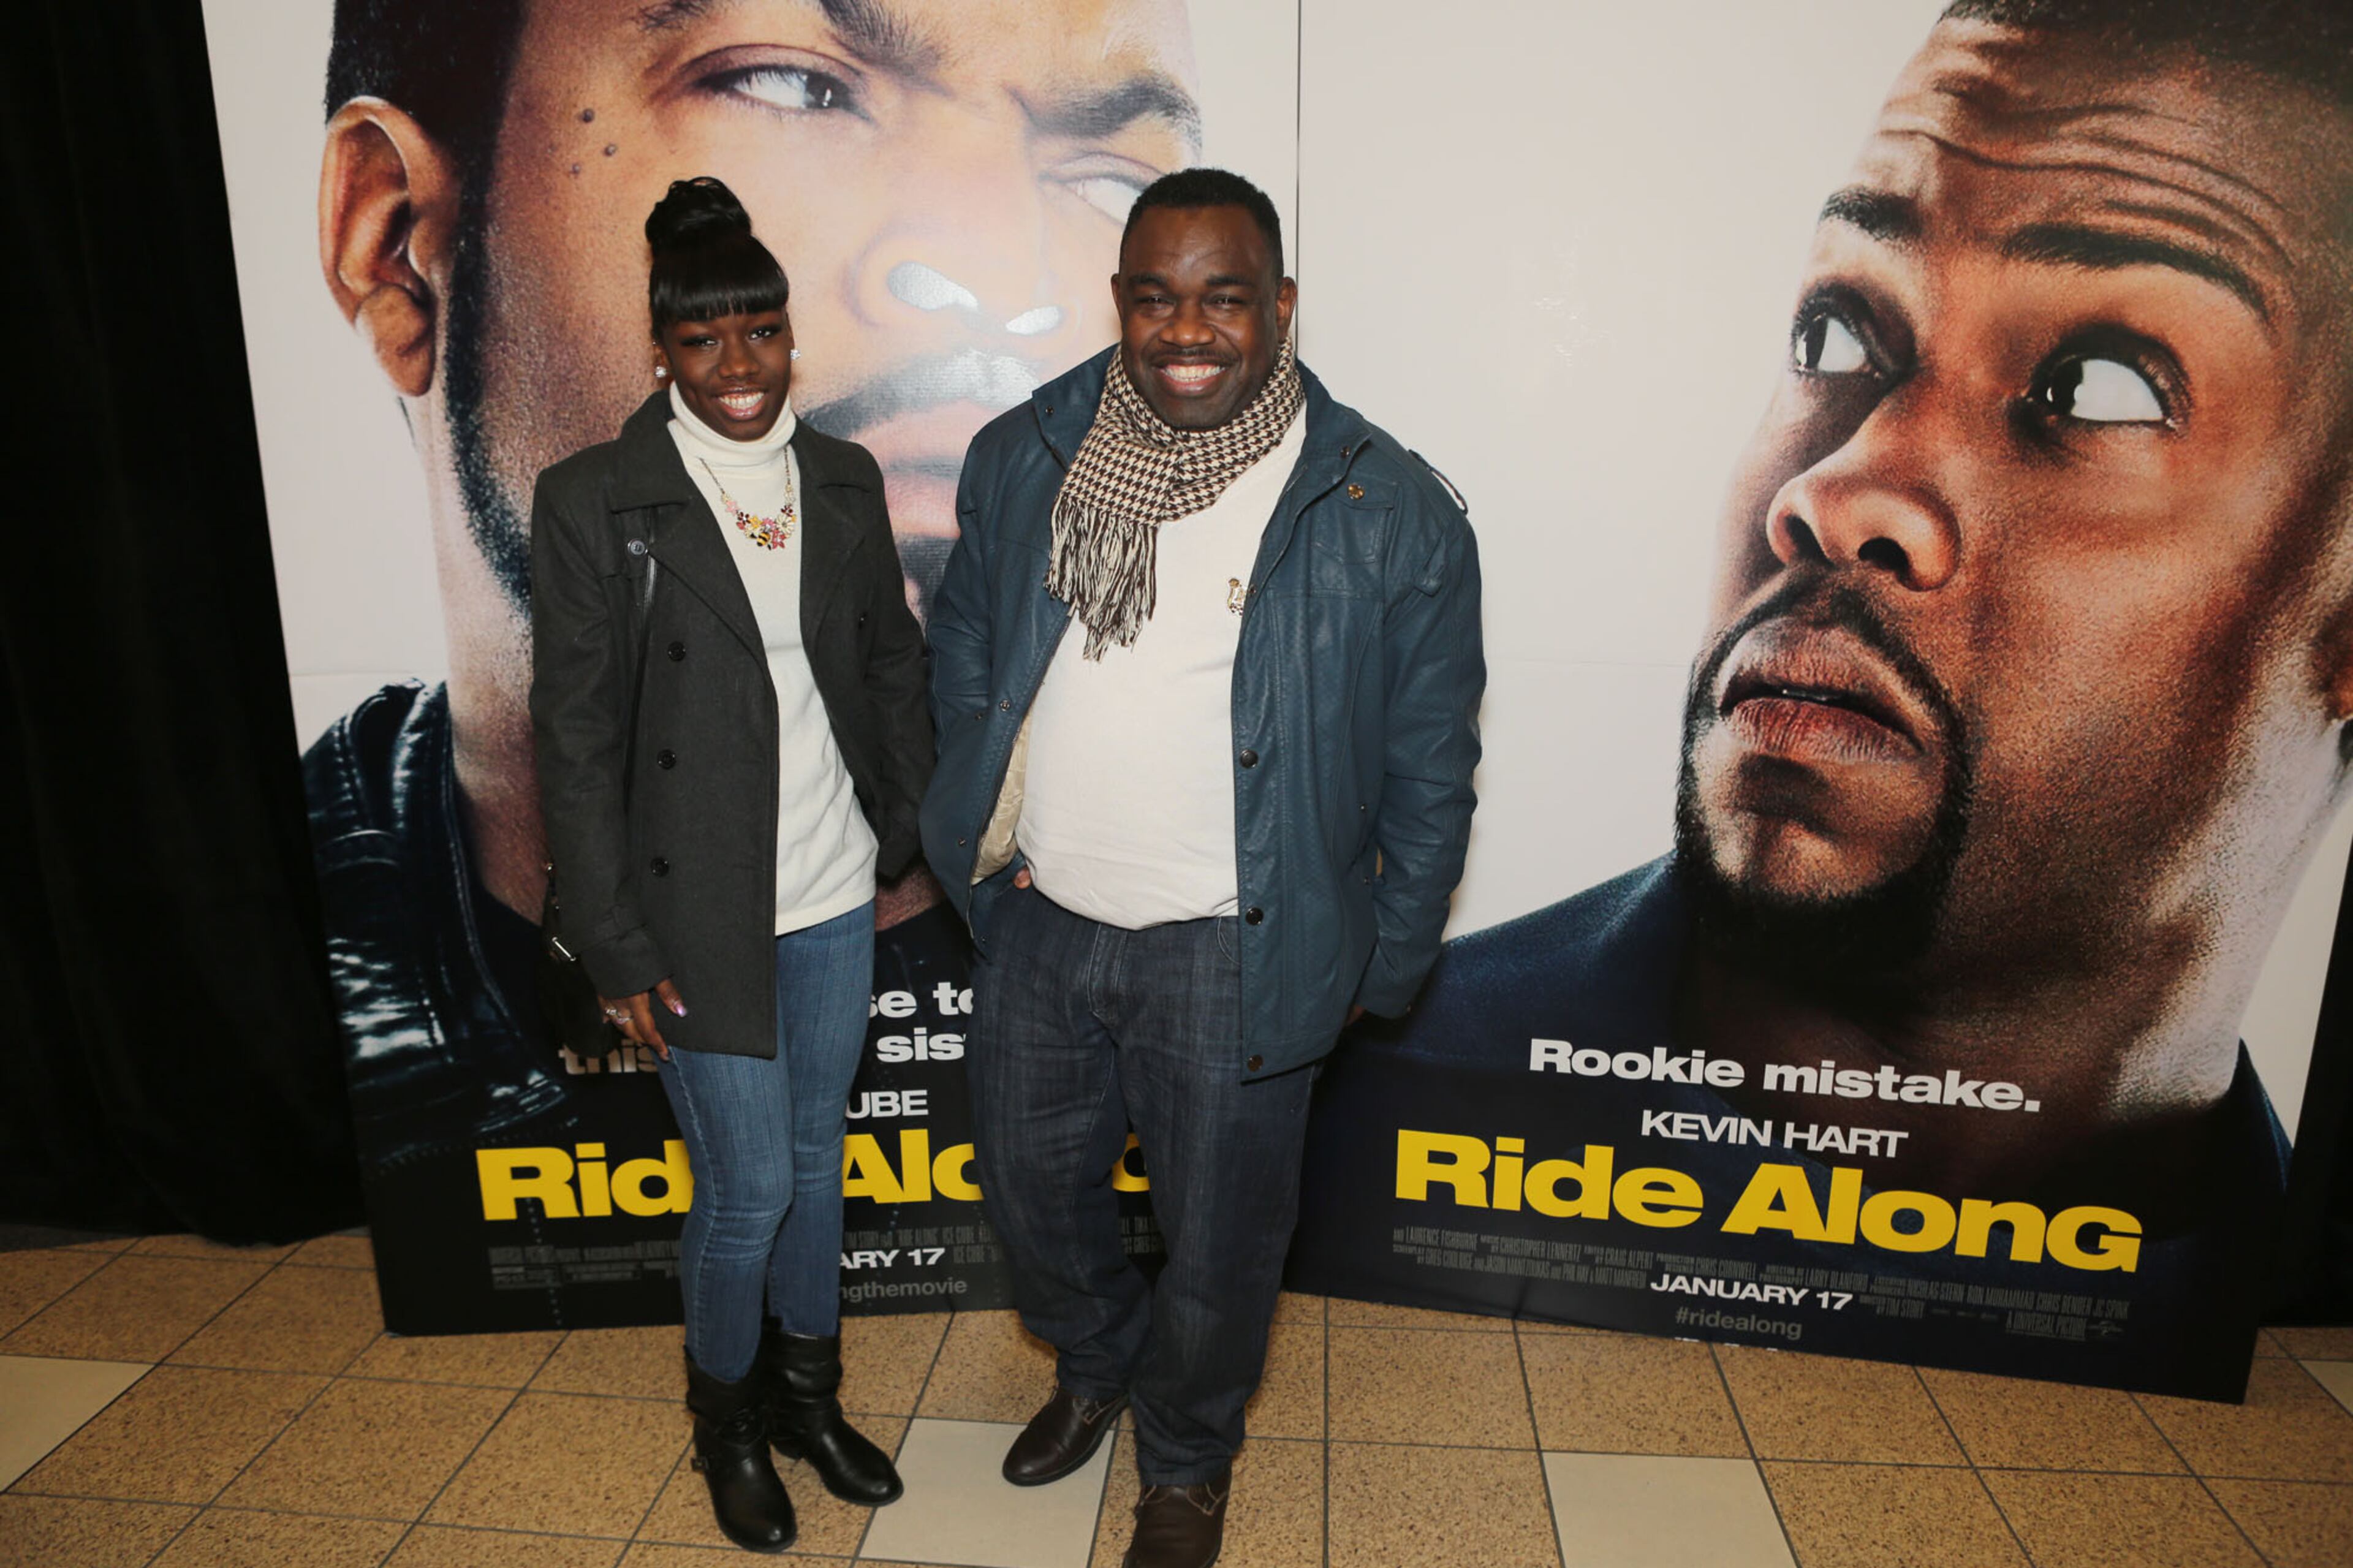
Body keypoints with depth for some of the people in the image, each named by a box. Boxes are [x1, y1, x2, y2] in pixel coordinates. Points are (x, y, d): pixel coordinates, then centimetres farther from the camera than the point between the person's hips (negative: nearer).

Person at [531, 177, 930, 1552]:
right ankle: (726, 1422, 35)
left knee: (819, 1161, 18)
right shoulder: (594, 503, -10)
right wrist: (616, 946, -9)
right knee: (748, 1187, 6)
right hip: (702, 918, -4)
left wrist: (924, 827, 5)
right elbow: (576, 740, -9)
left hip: (837, 898, 4)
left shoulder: (844, 480, 2)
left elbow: (896, 663, 10)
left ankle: (809, 1396, 41)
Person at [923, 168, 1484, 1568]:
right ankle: (1096, 1364, 58)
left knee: (1219, 1242, 15)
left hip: (1232, 956, -3)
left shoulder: (1393, 516, -13)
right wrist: (986, 830, 8)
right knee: (1034, 1188, 24)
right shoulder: (1024, 459, -2)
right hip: (1037, 924, 4)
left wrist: (1382, 966, -2)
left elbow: (1429, 769, -5)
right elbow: (963, 642, 13)